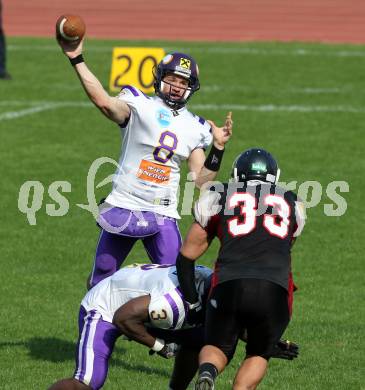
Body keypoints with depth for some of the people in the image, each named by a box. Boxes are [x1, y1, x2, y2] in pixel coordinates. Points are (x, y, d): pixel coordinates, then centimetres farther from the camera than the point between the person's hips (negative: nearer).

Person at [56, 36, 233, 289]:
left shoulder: (196, 128, 9)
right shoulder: (139, 106, -4)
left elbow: (201, 179, 4)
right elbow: (104, 101, -25)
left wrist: (218, 147, -8)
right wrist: (77, 60, -32)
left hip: (163, 216, 2)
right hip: (123, 208, -2)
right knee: (101, 283, 7)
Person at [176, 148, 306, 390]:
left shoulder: (218, 198, 18)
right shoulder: (292, 205, 24)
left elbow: (187, 256, 19)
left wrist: (192, 303, 30)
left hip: (229, 286, -1)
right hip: (276, 289, 1)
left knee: (218, 348, 21)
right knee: (258, 355, 24)